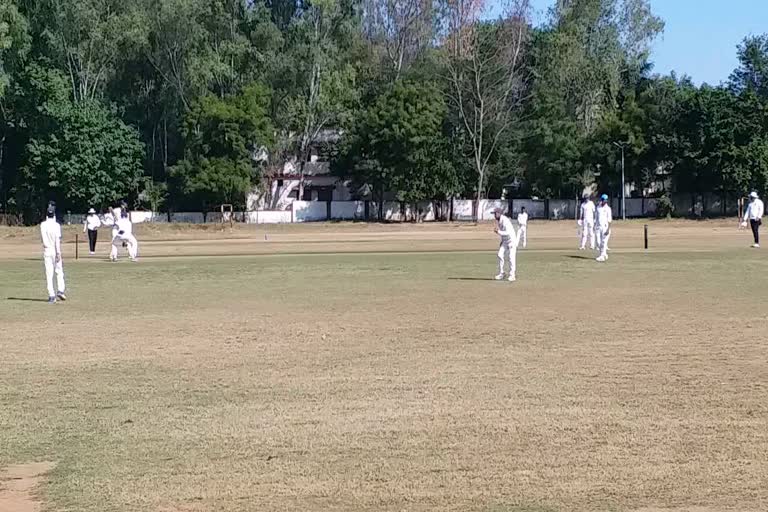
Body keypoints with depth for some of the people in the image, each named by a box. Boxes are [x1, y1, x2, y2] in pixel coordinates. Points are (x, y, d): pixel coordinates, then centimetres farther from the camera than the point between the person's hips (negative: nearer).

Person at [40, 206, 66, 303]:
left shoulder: (43, 225, 1)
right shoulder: (56, 225, -8)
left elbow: (42, 237, -4)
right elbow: (58, 240, -13)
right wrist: (58, 253, -14)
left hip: (46, 251, 2)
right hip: (55, 251, -2)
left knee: (48, 273, 2)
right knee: (59, 271, 10)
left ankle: (51, 295, -3)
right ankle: (60, 290, -3)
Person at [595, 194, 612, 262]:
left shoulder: (608, 209, -5)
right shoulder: (598, 207, 11)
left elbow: (609, 220, -10)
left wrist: (608, 229, -17)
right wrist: (595, 226, 9)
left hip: (605, 227, -5)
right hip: (598, 227, 5)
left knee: (604, 242, -8)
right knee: (598, 242, 4)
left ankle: (602, 256, -7)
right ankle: (605, 254, 20)